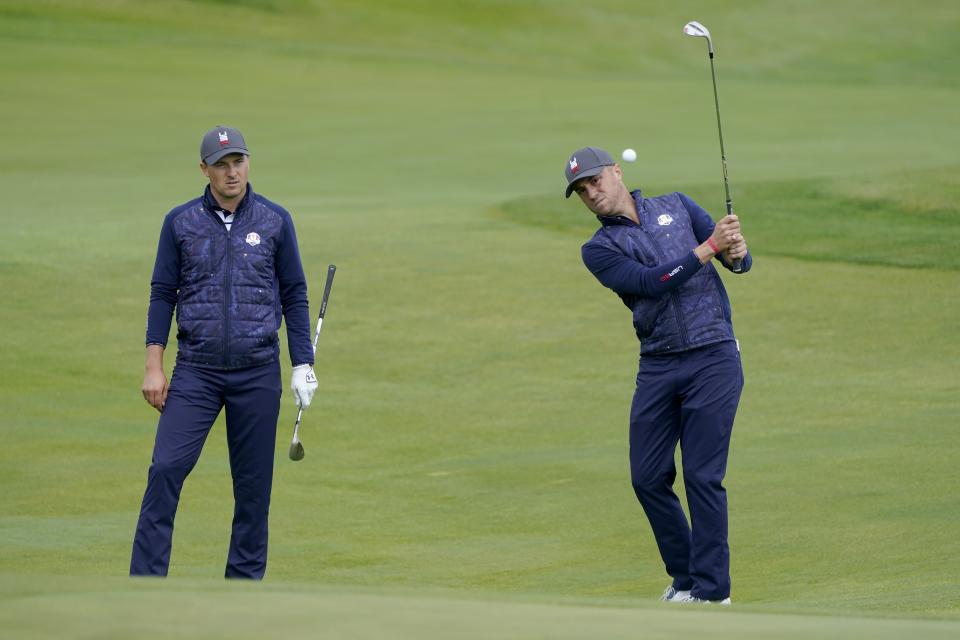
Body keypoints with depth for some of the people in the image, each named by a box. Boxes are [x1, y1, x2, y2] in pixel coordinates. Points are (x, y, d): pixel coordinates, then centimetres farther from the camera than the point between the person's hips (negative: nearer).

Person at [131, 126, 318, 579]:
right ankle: (146, 581, -10)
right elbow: (163, 294, 6)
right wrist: (154, 368, 0)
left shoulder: (275, 222, 4)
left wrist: (303, 365, 3)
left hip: (257, 372, 0)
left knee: (253, 483, 4)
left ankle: (245, 582, 13)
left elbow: (295, 297, 8)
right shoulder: (181, 223, 4)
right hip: (195, 371, 0)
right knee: (166, 469, -12)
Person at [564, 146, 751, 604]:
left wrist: (737, 252, -18)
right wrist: (709, 247, -19)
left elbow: (741, 262, 6)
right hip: (657, 368, 3)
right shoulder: (599, 250, 5)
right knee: (648, 477, 1)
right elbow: (651, 282, -12)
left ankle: (710, 587, -2)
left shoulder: (676, 206, 9)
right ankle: (685, 576, 18)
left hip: (713, 359, -2)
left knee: (703, 476, -8)